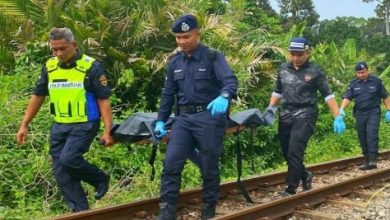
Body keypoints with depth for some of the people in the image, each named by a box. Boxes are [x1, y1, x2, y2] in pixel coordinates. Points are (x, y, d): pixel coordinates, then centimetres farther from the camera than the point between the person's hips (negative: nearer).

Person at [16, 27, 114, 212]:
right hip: (59, 126, 6)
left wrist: (107, 131, -15)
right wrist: (24, 125, 11)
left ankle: (100, 179, 4)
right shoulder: (49, 67, 4)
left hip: (84, 125, -6)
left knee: (68, 160, -24)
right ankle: (80, 210, 16)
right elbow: (38, 96, 13)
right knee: (61, 172, 3)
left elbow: (103, 100, -10)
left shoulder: (91, 67, -11)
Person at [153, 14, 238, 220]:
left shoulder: (213, 57, -5)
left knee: (209, 167, 5)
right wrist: (160, 121, 12)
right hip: (184, 118, 4)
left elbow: (231, 81, -20)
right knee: (171, 164, -5)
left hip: (209, 117, -4)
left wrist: (224, 97, -42)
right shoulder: (175, 62, 11)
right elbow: (168, 93, 16)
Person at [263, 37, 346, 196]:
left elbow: (328, 95, -4)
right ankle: (305, 176, 34)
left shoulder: (314, 71, -4)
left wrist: (338, 117, -9)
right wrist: (270, 109, 5)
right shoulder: (283, 69, 8)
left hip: (305, 115, -5)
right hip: (286, 115, 5)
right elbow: (277, 92, 18)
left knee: (294, 152, -15)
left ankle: (291, 189, -6)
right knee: (287, 153, 9)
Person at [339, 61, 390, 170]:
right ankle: (366, 160, 14)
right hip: (360, 113, 3)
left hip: (373, 112, -3)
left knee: (372, 134, -18)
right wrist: (341, 109, -19)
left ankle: (373, 160, -22)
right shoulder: (353, 84, 6)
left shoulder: (376, 81, 2)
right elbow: (347, 98, -2)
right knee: (362, 138, 5)